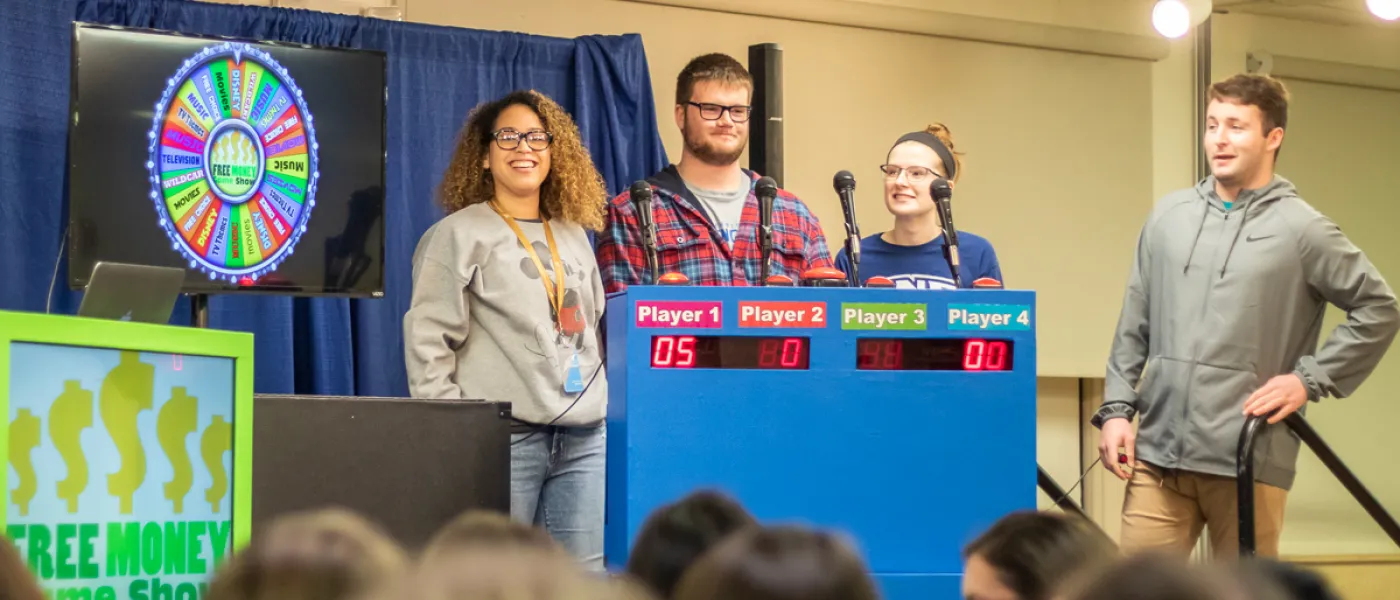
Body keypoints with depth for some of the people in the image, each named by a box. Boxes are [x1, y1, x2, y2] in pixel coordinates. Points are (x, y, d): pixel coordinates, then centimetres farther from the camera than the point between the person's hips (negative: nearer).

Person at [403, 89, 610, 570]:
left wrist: (601, 403, 12)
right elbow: (428, 340, -5)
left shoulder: (574, 234, 18)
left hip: (584, 435, 5)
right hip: (503, 434, -5)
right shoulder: (460, 234, 0)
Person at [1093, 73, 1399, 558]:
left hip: (1248, 459, -3)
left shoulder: (1302, 228, -1)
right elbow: (1134, 326, 14)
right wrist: (1116, 408, 7)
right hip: (1158, 450, 3)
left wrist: (1311, 378, -4)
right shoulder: (1169, 215, 11)